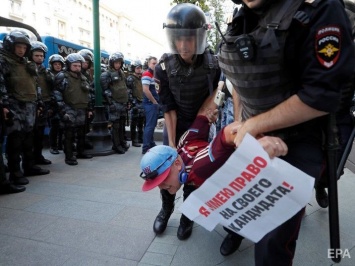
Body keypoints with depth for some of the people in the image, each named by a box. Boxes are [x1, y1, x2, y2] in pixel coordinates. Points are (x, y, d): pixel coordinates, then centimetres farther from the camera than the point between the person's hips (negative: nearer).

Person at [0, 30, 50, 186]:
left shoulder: (26, 63, 20)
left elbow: (34, 85, 22)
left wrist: (38, 102, 17)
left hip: (29, 105, 7)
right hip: (15, 106, -7)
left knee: (28, 137, 12)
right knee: (15, 138, -6)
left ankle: (29, 166, 23)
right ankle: (15, 172, 1)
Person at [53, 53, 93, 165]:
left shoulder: (83, 78, 16)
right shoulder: (62, 77, -5)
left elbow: (87, 94, 20)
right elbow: (57, 95, -11)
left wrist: (89, 108, 15)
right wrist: (63, 110, -18)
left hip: (82, 110, 7)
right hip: (69, 110, -7)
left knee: (81, 133, 14)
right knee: (69, 134, -5)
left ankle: (80, 152, 27)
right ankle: (69, 156, 3)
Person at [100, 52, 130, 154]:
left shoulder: (121, 73, 18)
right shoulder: (106, 74, -7)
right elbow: (105, 90, -13)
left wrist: (127, 101, 20)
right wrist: (110, 102, -19)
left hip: (123, 102, 8)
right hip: (114, 103, -7)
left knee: (122, 124, 15)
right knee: (115, 125, -3)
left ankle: (122, 142, 27)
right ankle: (116, 145, 5)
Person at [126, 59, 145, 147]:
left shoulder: (141, 78, 18)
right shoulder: (130, 78, -6)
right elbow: (128, 91, -14)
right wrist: (133, 102, -19)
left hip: (142, 102, 7)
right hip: (135, 104, -7)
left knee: (141, 123, 13)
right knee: (134, 123, -1)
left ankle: (140, 138, 24)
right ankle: (134, 141, 5)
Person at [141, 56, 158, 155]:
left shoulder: (153, 74, 18)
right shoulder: (147, 74, -12)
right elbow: (145, 90, -22)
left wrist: (156, 102, 13)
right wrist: (154, 101, -14)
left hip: (154, 103, 10)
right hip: (150, 104, -10)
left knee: (152, 125, 15)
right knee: (149, 126, -8)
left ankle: (151, 145, 26)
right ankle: (146, 148, -3)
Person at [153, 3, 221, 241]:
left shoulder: (213, 64, -18)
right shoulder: (165, 66, -18)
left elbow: (211, 95, -4)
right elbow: (168, 108, -17)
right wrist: (172, 143, -18)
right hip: (174, 124, 1)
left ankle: (188, 216, 22)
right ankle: (166, 209, 28)